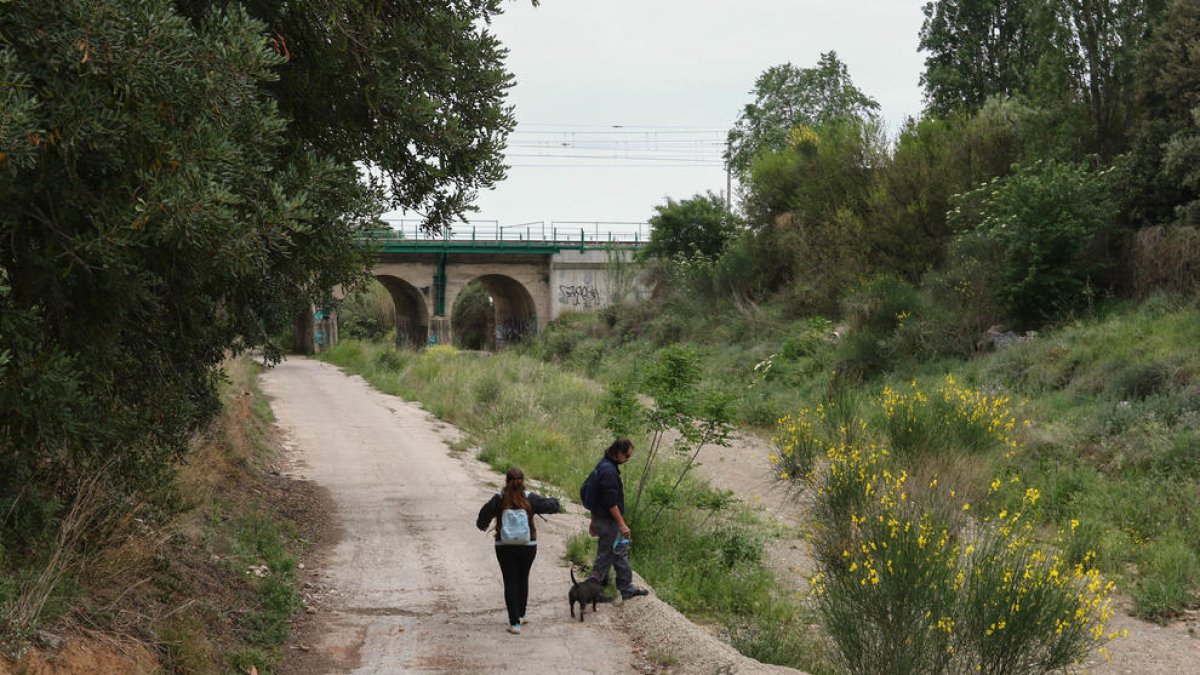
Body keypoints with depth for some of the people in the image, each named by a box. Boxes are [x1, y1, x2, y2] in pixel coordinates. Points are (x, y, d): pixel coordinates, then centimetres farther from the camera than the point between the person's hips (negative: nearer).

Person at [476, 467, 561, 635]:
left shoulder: (499, 499, -10)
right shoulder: (530, 498, -8)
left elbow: (484, 515, -9)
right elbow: (550, 505, -5)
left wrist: (482, 525, 14)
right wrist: (554, 501, 19)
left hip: (504, 547, -1)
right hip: (528, 546, 1)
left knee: (510, 582, 4)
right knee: (523, 579, 20)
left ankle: (515, 623, -2)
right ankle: (521, 615, 33)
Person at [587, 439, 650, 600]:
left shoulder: (605, 466, 9)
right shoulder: (609, 471, -24)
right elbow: (611, 502, -25)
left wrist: (594, 520, 25)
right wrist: (622, 524, -20)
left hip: (601, 517, 10)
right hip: (608, 521, -10)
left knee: (621, 554, 16)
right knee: (604, 556, 1)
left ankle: (627, 588, 23)